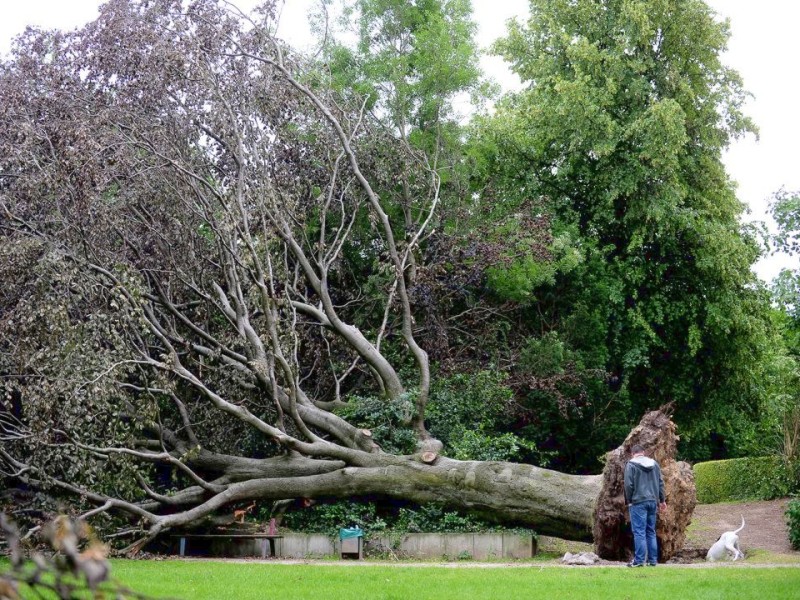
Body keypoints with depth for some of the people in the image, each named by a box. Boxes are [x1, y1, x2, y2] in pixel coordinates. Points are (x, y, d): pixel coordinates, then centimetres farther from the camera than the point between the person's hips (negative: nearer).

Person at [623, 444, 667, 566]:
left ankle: (639, 560, -8)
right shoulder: (654, 464, 11)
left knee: (639, 532, -5)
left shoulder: (631, 464, -6)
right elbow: (660, 483, 13)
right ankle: (653, 560, 11)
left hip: (638, 502, -5)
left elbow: (629, 485, -10)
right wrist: (662, 500, 19)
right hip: (652, 501, 6)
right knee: (651, 531, 11)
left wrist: (628, 500, 1)